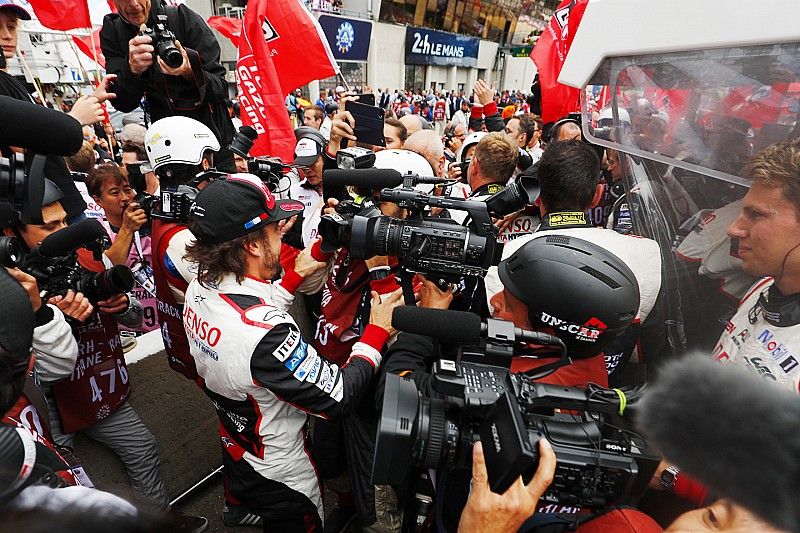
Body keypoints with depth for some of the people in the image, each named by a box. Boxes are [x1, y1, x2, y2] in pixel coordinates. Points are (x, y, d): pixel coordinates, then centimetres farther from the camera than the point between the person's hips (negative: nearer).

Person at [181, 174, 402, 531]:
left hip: (234, 451, 7)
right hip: (278, 477, -6)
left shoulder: (199, 288, -15)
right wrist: (377, 331, -21)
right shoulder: (266, 333, -41)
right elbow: (337, 397, -31)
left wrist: (297, 274, 1)